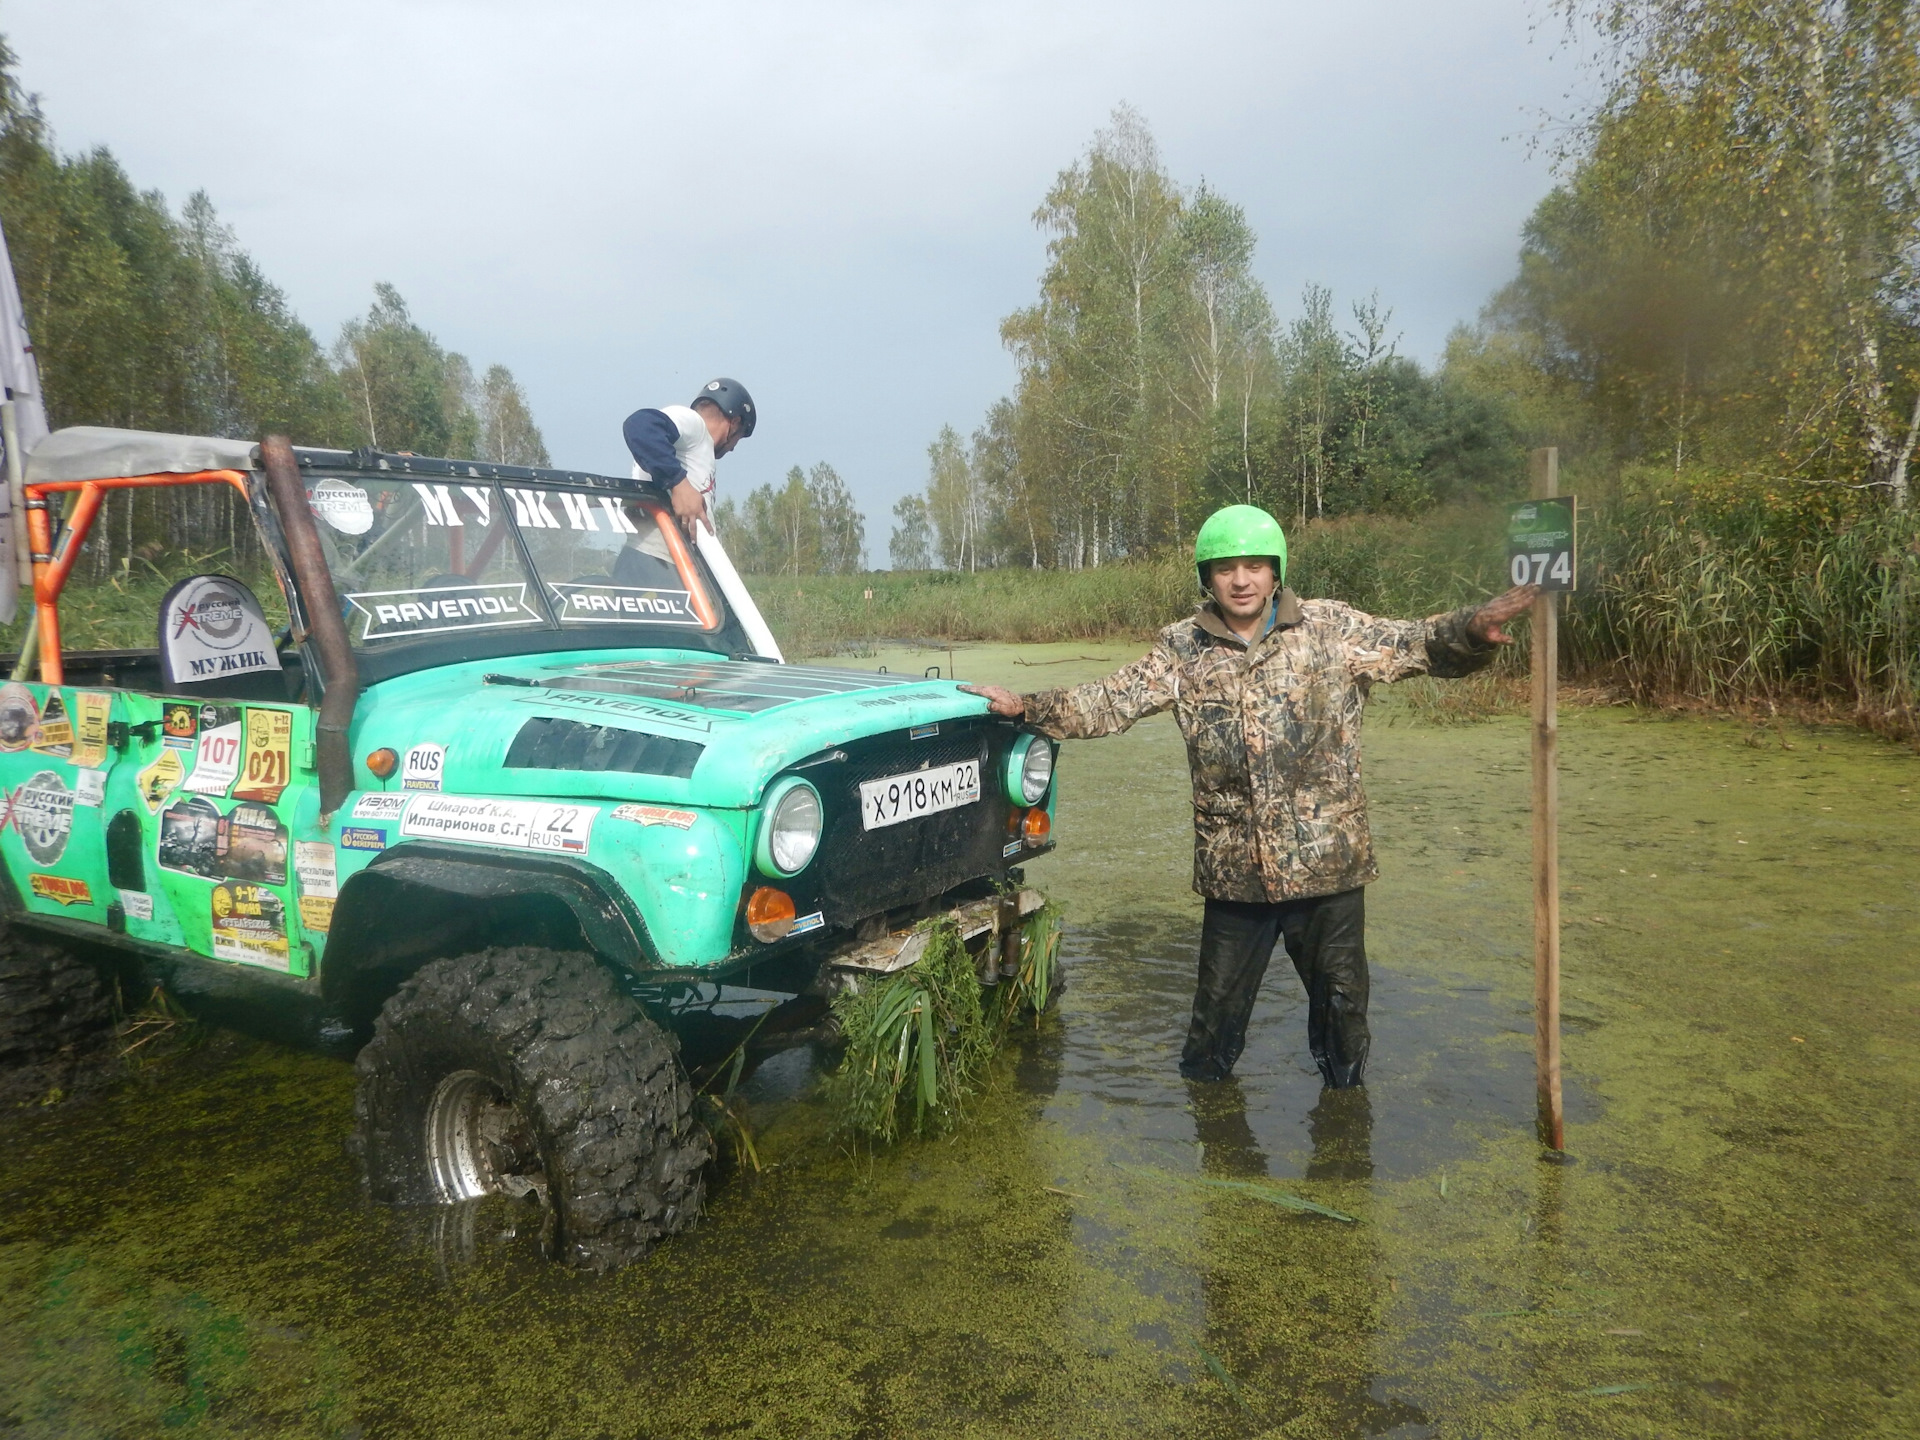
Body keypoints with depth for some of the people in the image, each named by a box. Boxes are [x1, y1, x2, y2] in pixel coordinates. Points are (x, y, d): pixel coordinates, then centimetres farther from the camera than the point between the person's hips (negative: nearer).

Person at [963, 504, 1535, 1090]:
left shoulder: (1331, 629, -4)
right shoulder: (1182, 649, 1)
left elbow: (1418, 645, -8)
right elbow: (1111, 701, 1)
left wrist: (1470, 629, -29)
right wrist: (1028, 707, -9)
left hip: (1328, 861, -1)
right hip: (1233, 869, 1)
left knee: (1341, 998, 16)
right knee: (1217, 1005, 16)